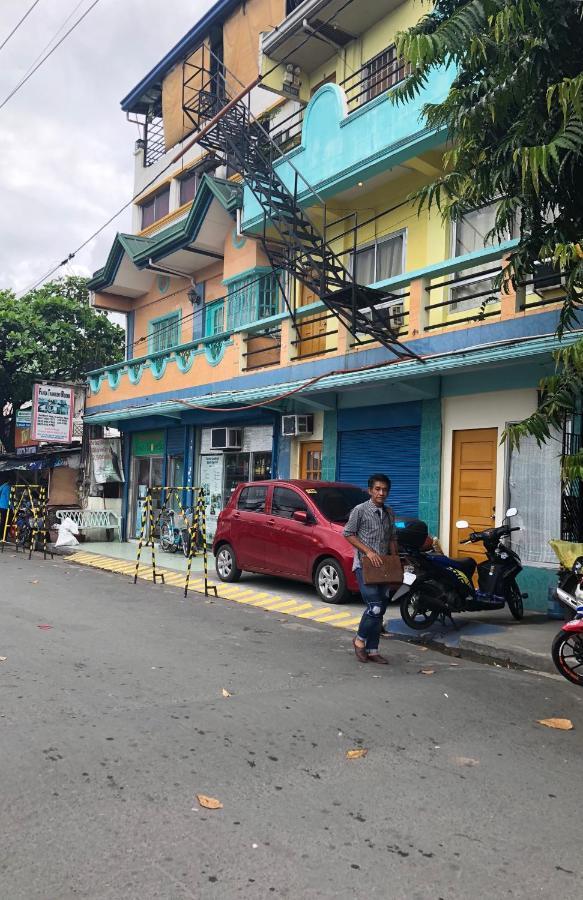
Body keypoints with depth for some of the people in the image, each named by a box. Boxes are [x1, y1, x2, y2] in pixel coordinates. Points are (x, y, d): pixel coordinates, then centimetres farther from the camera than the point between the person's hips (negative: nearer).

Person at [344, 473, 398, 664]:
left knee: (380, 610, 7)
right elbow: (348, 534, -6)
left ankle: (372, 650, 17)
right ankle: (360, 639, 8)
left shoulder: (389, 513, 12)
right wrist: (368, 551, -14)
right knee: (375, 606, -15)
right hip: (364, 565, -6)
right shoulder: (360, 510, -6)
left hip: (382, 567, 6)